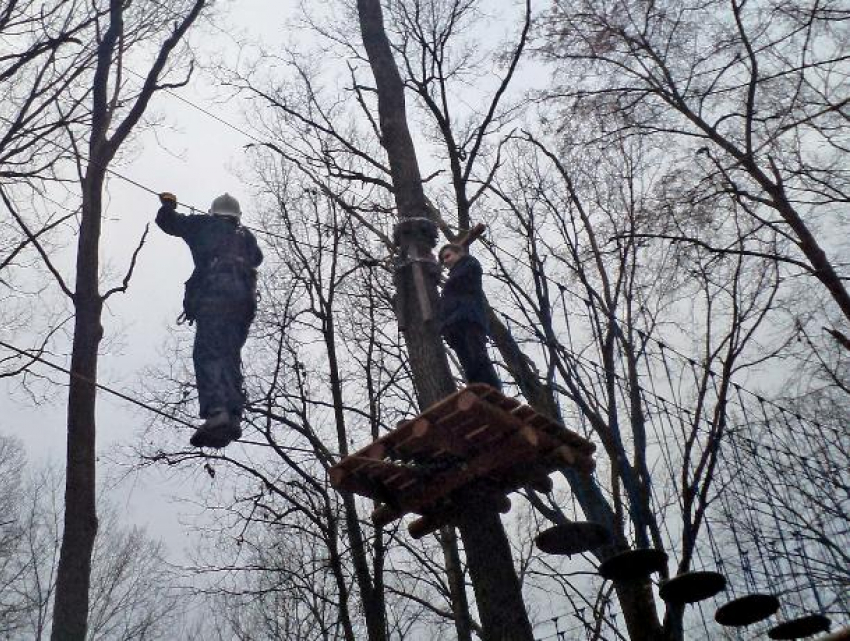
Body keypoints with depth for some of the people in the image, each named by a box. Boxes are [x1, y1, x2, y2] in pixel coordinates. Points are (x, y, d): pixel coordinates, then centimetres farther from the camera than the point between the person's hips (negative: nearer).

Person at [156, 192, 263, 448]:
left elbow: (167, 221, 28)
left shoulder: (205, 225, 22)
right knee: (230, 355, 6)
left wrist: (167, 204, 48)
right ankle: (233, 415, -9)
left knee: (208, 352, -15)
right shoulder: (246, 236, 31)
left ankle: (216, 412, -35)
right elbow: (257, 257, 50)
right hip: (244, 295, 5)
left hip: (213, 289, -4)